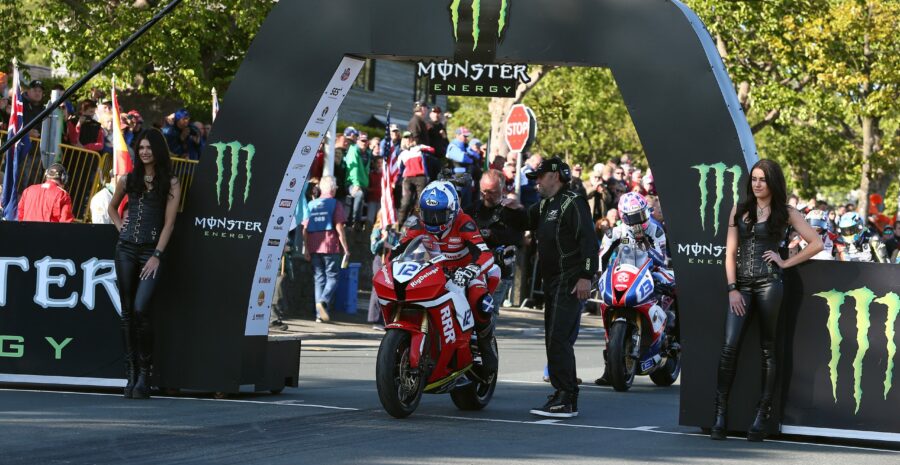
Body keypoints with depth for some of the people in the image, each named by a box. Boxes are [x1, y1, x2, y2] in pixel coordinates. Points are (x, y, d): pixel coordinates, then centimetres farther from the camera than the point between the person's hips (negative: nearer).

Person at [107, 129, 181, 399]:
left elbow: (169, 222, -5)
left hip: (152, 250, -4)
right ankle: (131, 372, 7)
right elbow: (112, 207, 28)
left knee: (141, 308, -17)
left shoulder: (170, 183, 1)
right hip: (126, 249, 4)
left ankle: (144, 372, -8)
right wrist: (121, 227, 10)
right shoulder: (128, 180, 12)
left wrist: (157, 256, -12)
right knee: (127, 311, 3)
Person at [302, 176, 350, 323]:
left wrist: (306, 249, 12)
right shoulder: (335, 204, -1)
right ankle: (323, 300, -23)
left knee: (319, 279, 10)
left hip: (314, 248, 4)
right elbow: (339, 228, -8)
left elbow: (305, 229, 8)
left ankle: (320, 314, 5)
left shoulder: (311, 205, 12)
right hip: (330, 247, -4)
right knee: (332, 277, 3)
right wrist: (345, 248, -3)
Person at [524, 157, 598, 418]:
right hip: (552, 283, 10)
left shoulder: (573, 203, -7)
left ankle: (565, 400, -17)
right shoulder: (544, 206, 22)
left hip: (571, 282, -10)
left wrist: (586, 276, -24)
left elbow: (589, 239, -15)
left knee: (559, 338, -16)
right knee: (556, 340, 10)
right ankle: (565, 396, 16)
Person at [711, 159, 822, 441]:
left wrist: (785, 263, 0)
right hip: (742, 284, 2)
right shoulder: (740, 210, 14)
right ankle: (720, 415, -9)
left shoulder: (786, 213, 6)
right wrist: (732, 288, -1)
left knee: (767, 348, 1)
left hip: (768, 282, -2)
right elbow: (730, 252, 10)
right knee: (730, 346, -9)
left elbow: (816, 244, 5)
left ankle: (763, 415, 4)